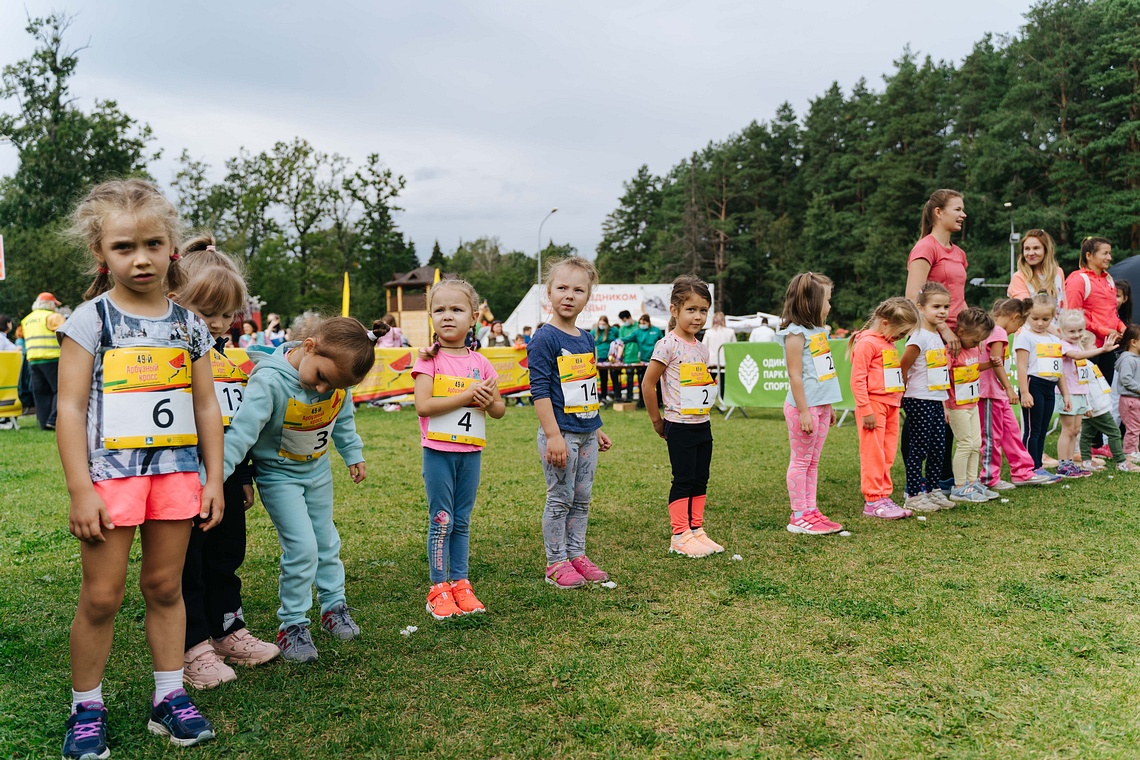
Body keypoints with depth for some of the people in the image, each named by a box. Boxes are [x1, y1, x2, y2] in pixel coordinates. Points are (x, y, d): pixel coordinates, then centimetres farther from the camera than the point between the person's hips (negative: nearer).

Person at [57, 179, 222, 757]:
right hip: (110, 472, -3)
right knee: (102, 596, 2)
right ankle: (86, 709, 20)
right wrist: (80, 491, -11)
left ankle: (169, 696, 23)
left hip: (176, 472, 3)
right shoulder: (90, 319, -4)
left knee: (165, 586, 11)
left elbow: (206, 407, 10)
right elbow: (71, 409, -7)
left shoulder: (188, 325, 7)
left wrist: (213, 480, 7)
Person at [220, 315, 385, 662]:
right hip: (278, 474, -5)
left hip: (317, 470, 6)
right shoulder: (270, 381, -35)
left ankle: (334, 604, 36)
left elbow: (343, 419, 4)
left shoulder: (337, 375, -16)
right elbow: (242, 432, -38)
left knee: (326, 540, 17)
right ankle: (292, 624, 10)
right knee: (301, 547, -9)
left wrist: (353, 454, 12)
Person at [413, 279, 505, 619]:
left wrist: (489, 402, -13)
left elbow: (500, 410, 10)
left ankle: (460, 583, 20)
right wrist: (467, 394, -20)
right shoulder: (429, 359, -6)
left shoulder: (479, 363, 6)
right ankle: (438, 588, 11)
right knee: (441, 521, 1)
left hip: (471, 452, 4)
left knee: (462, 522, 11)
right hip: (438, 451, -4)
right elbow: (423, 405, -18)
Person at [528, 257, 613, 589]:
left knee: (582, 498, 14)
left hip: (586, 433, 7)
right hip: (561, 433, -7)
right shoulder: (544, 338, -12)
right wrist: (553, 436, -20)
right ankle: (556, 563, 13)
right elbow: (540, 389, -16)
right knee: (560, 499, 1)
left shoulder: (586, 339, 10)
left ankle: (577, 555, 25)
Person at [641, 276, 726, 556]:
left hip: (703, 425, 7)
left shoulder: (702, 349, 9)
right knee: (683, 481, -1)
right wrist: (657, 421, -5)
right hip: (679, 426, -7)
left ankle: (696, 531, 21)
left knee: (700, 481, 11)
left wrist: (702, 412, 12)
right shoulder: (668, 345, -13)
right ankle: (680, 536, 8)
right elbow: (648, 384, -12)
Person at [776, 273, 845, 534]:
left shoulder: (818, 330, 15)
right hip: (804, 407, -9)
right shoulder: (796, 333, -13)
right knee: (800, 461, -1)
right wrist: (803, 412, -19)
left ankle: (810, 511, 18)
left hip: (820, 406, 9)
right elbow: (795, 375, -17)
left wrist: (828, 406, 20)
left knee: (812, 462, 12)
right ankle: (799, 517, 5)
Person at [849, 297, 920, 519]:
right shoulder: (867, 342, -13)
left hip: (891, 405, 9)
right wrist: (866, 410, -19)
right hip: (873, 404, -9)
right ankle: (872, 502, 1)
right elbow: (857, 379, -17)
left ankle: (883, 497, 19)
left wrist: (897, 401, 18)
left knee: (887, 455, 12)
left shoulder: (889, 344, 17)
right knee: (873, 455, -4)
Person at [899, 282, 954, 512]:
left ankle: (932, 491, 22)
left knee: (938, 448, 12)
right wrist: (906, 394, -5)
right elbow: (902, 369, -15)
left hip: (936, 401, 8)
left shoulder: (938, 336, 11)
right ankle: (913, 497, 4)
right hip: (919, 401, -8)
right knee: (919, 449, -3)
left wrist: (944, 402, 17)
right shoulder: (919, 337, -15)